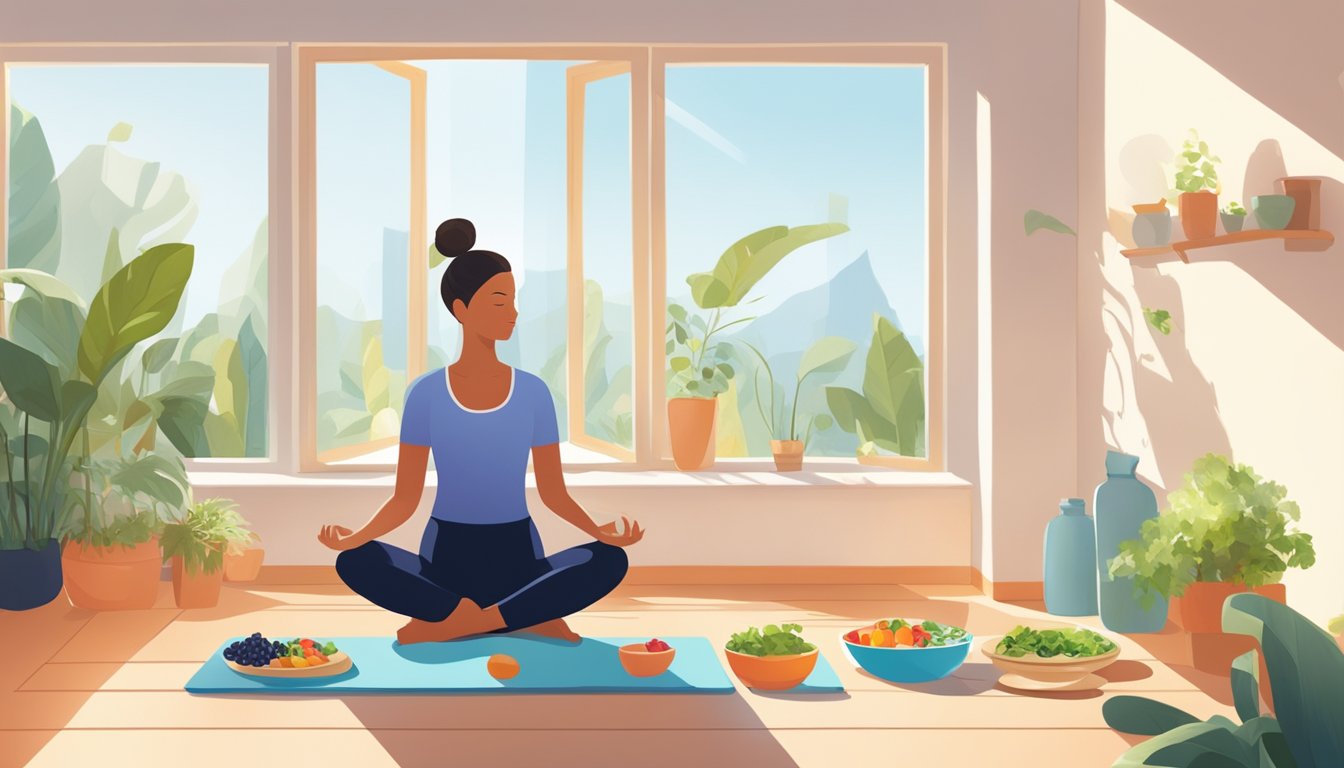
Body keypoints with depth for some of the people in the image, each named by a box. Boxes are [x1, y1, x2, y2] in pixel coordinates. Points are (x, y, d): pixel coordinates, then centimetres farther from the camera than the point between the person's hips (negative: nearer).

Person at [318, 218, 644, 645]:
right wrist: (355, 536, -20)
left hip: (516, 556, 1)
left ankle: (444, 625, -22)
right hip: (448, 557, 0)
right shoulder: (426, 394, -3)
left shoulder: (533, 392, 0)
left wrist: (600, 531, -16)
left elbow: (553, 492, 3)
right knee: (355, 563, -29)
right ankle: (532, 621, -22)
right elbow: (405, 498, -1)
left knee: (608, 561, -27)